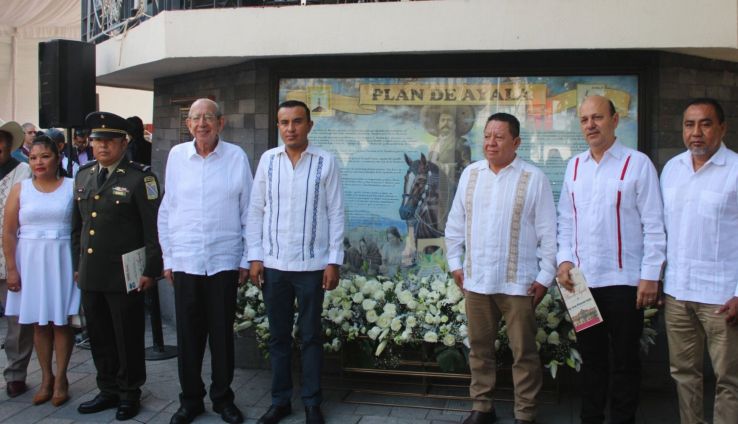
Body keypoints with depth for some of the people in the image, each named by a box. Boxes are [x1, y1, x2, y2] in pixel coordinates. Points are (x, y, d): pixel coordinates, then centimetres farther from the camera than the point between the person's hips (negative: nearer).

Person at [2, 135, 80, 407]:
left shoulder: (72, 187, 0)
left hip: (62, 261, -2)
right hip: (30, 262, 2)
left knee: (61, 321, 4)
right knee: (39, 323, 8)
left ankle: (60, 379, 14)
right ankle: (46, 378, 18)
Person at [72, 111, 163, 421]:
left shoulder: (140, 177, -9)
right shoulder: (83, 175, 10)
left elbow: (153, 228, -10)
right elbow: (77, 224, 17)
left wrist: (151, 271, -12)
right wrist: (77, 264, 15)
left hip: (124, 275, -6)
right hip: (90, 275, 6)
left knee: (128, 337, 7)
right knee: (99, 337, 15)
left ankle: (129, 394, 22)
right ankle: (108, 391, 30)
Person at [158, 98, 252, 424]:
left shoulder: (236, 157, -2)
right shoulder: (177, 155, 2)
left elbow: (247, 212, 2)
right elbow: (166, 210, 7)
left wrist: (246, 260, 2)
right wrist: (167, 258, 6)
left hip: (224, 260, -1)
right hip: (185, 261, 1)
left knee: (222, 333, 7)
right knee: (188, 333, 8)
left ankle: (222, 398, 23)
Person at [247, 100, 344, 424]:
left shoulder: (326, 162, -3)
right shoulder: (267, 160, 3)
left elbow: (335, 213, -2)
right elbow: (255, 210, 6)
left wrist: (334, 261, -6)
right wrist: (254, 256, 1)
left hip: (312, 265, -2)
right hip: (273, 264, 2)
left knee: (310, 336, 8)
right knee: (278, 336, 12)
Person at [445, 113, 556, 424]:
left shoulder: (534, 178, -5)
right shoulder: (470, 174, 6)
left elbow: (547, 232, -4)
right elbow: (456, 223, 12)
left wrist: (545, 276, -5)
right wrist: (455, 263, 9)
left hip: (518, 282, -3)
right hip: (476, 279, 4)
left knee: (523, 352, 4)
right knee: (479, 347, 13)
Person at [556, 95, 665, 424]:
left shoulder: (637, 163, -6)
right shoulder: (574, 166, 9)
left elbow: (653, 224, -8)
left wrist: (650, 276, -10)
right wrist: (564, 259, 1)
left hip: (624, 281, -4)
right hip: (581, 280, 5)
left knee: (624, 360, 7)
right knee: (591, 358, 15)